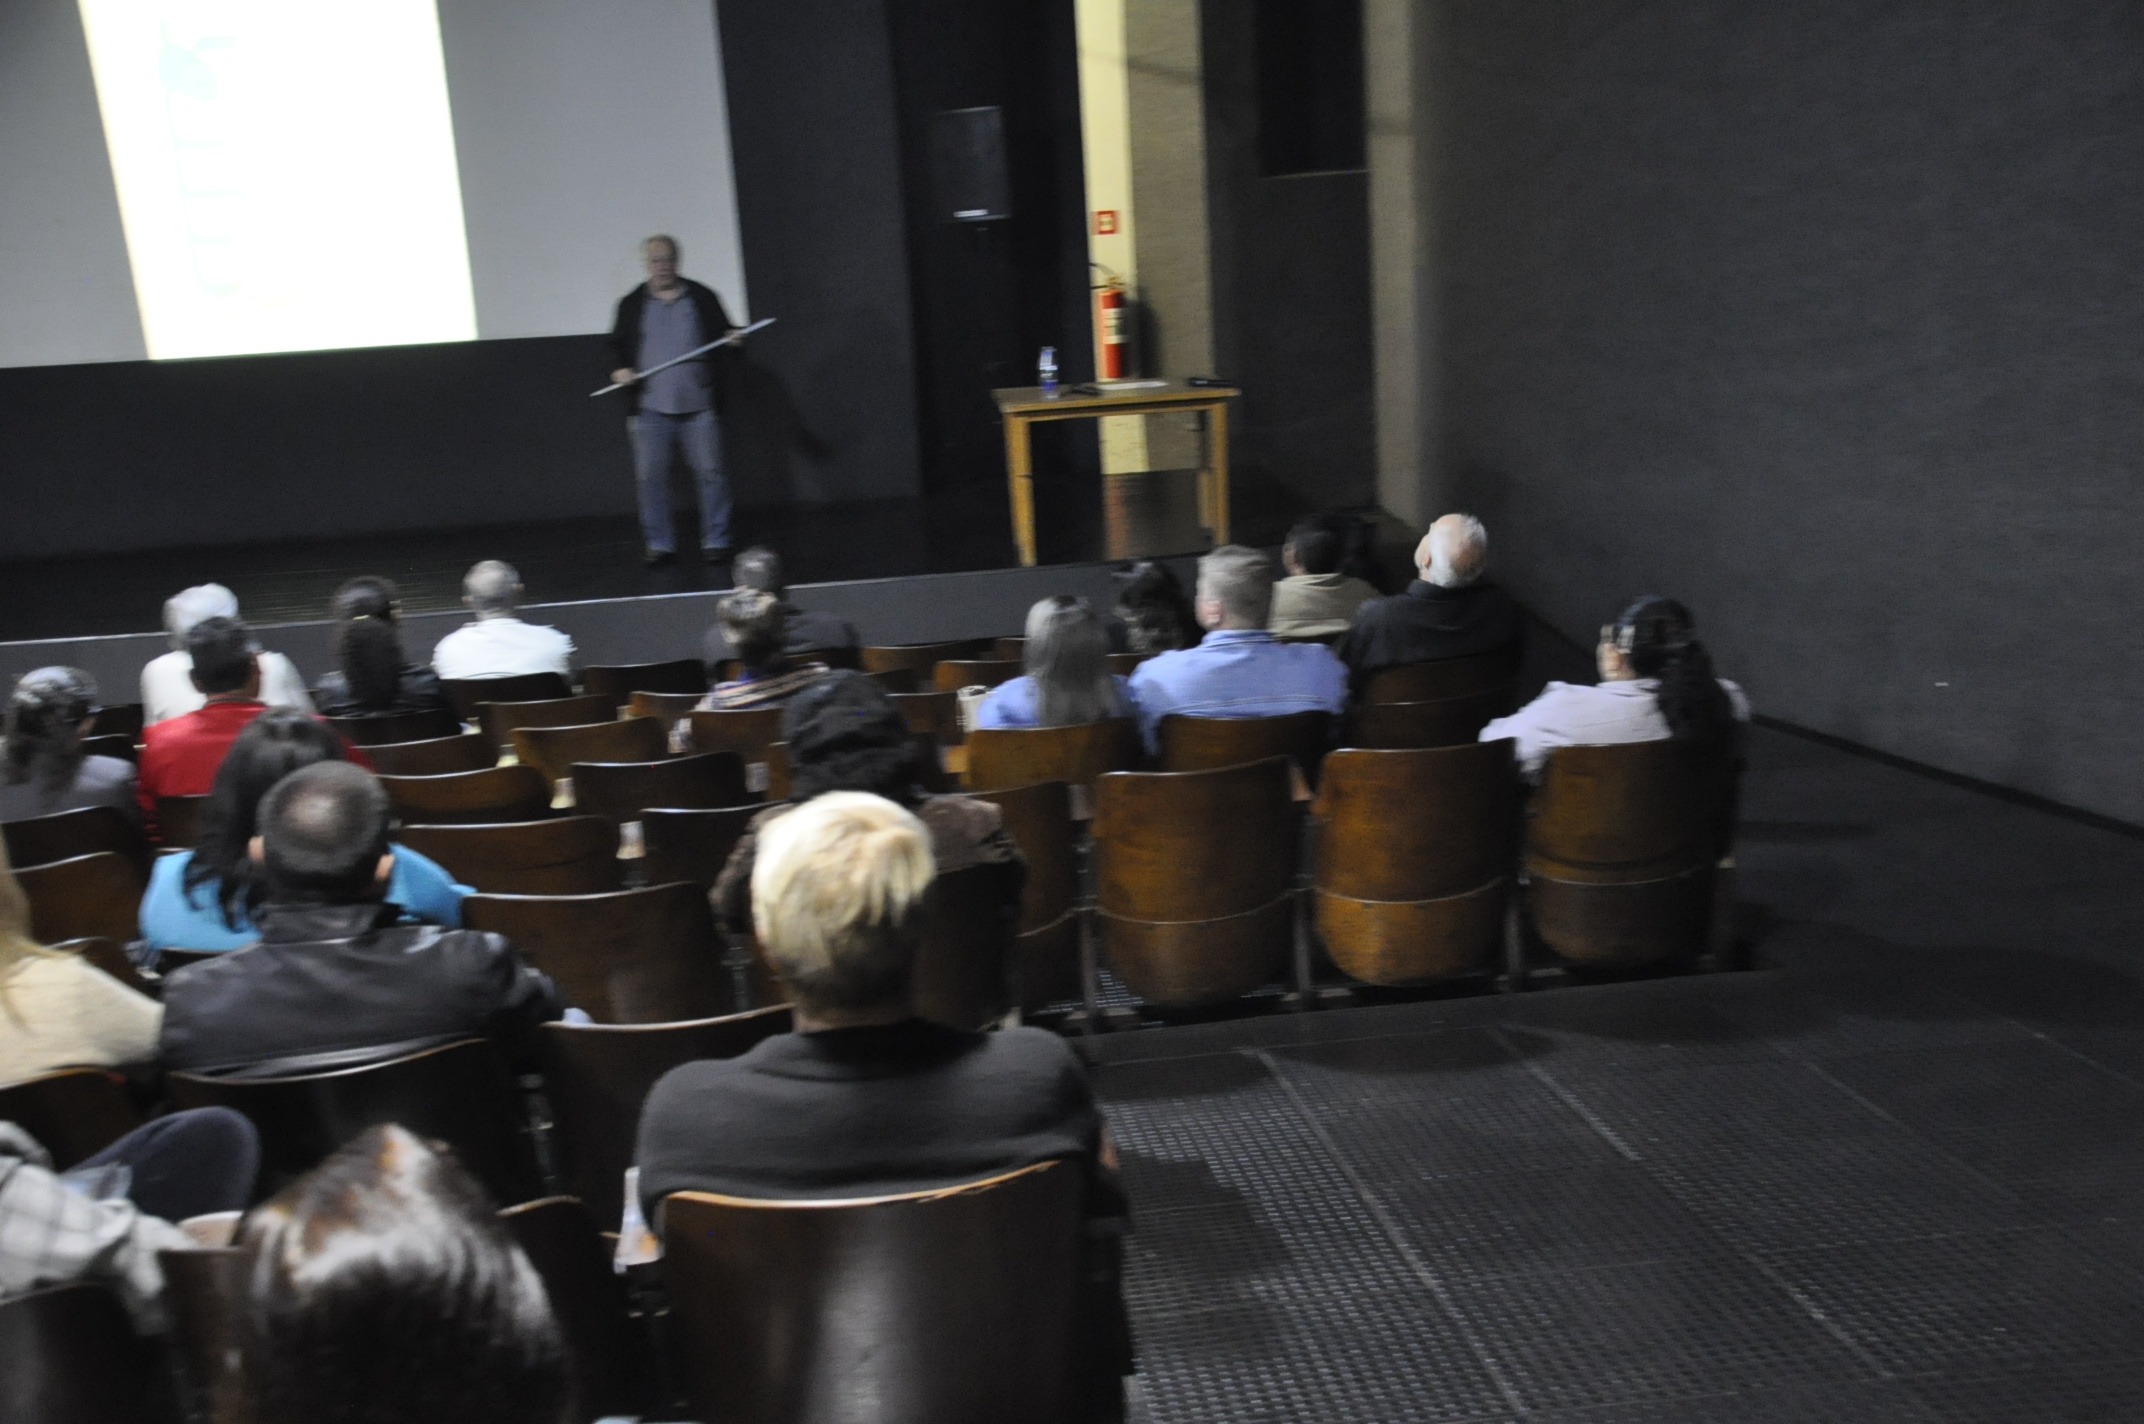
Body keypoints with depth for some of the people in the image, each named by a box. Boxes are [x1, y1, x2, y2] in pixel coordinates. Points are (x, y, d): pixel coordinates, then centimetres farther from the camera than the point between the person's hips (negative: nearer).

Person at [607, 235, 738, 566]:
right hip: (650, 407, 1)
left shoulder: (703, 298, 7)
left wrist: (733, 340, -11)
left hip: (698, 405, -1)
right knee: (651, 476, 1)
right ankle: (659, 544, 11)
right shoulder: (632, 304, 10)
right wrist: (620, 369, -5)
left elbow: (724, 335, 12)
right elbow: (617, 345, 15)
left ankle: (716, 541, 9)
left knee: (711, 472, -1)